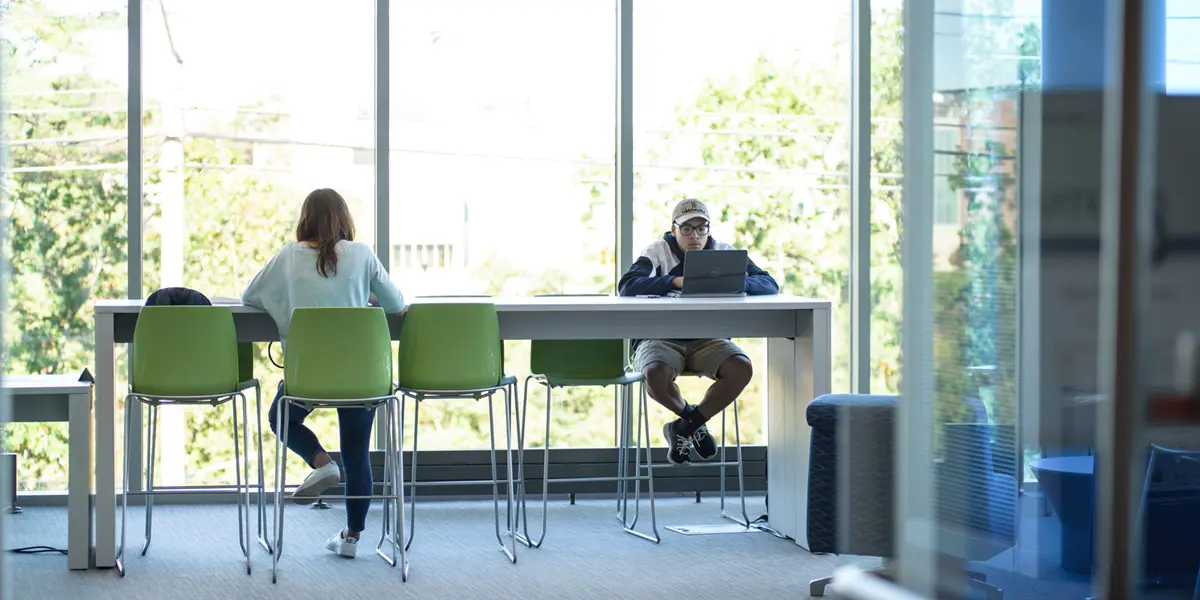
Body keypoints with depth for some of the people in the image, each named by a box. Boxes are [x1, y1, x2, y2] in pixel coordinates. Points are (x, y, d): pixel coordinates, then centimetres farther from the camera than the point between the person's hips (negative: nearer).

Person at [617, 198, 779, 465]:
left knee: (742, 369, -26)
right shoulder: (657, 251, -1)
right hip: (660, 337, -2)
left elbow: (769, 285, -4)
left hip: (707, 339, 2)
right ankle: (693, 419, 3)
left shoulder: (724, 251, 5)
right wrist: (675, 281, -32)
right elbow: (627, 286, -19)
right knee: (656, 375, -35)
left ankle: (684, 427, -3)